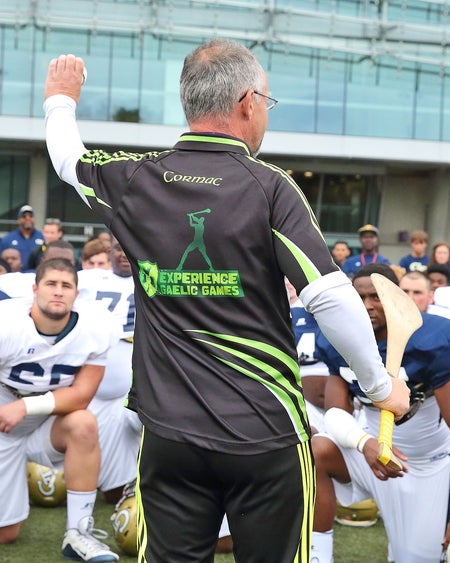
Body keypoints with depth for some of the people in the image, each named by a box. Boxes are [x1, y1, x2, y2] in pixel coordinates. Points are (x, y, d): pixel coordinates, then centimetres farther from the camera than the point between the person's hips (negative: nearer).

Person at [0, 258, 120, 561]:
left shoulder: (95, 329, -20)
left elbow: (81, 396, -18)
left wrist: (26, 407, -28)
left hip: (47, 426, 2)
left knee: (83, 424, -32)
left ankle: (78, 534, -20)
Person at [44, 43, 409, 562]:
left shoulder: (134, 180, 0)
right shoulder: (270, 188, -11)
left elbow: (68, 158, 22)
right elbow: (331, 297, -18)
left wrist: (60, 101, 43)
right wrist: (381, 386, -4)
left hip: (168, 436, 3)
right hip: (265, 435, -3)